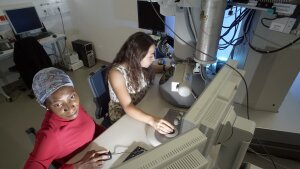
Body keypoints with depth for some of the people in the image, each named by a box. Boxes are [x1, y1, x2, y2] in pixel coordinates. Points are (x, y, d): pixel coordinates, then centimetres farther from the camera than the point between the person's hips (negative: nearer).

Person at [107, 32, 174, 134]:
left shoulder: (139, 64, -13)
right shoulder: (116, 73, -29)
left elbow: (152, 68, 12)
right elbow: (128, 107, -35)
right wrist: (152, 120, -49)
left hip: (141, 107, 6)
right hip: (121, 114, -5)